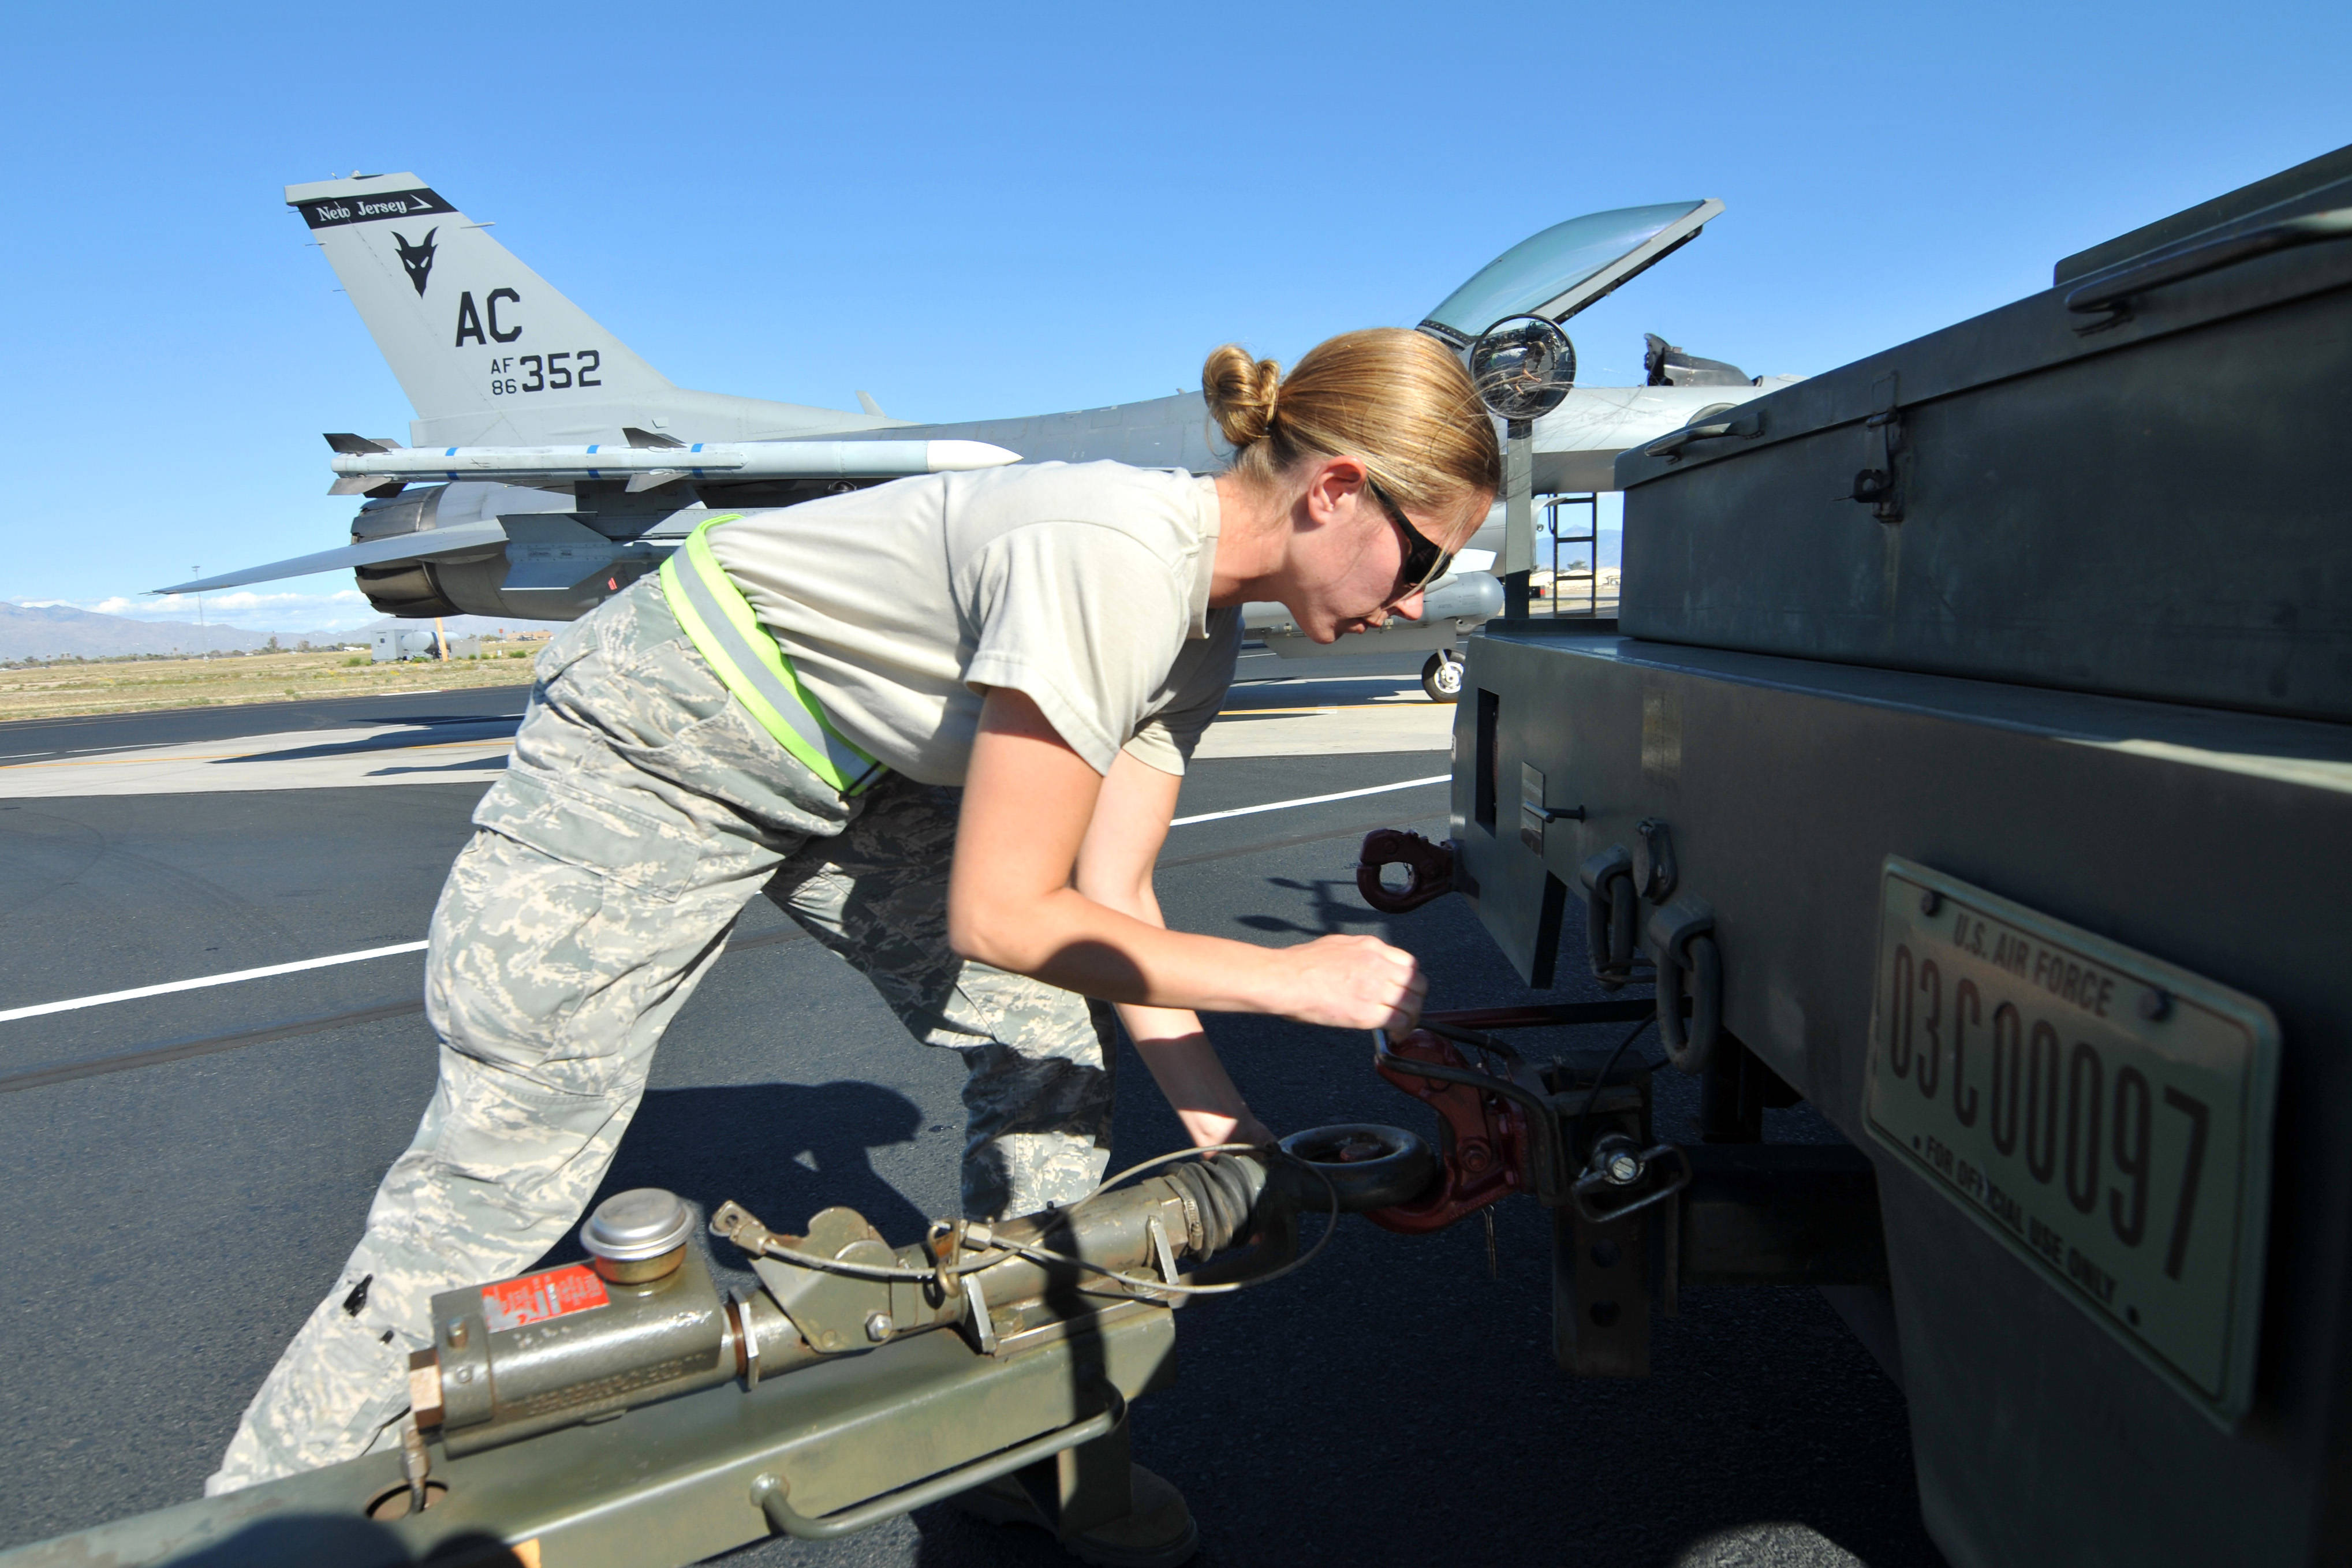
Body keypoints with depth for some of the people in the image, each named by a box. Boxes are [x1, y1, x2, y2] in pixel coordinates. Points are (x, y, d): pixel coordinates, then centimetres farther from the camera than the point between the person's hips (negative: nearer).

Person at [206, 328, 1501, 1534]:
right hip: (652, 755, -8)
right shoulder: (1106, 558, -33)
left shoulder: (1204, 625, -3)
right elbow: (1001, 915, -31)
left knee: (1051, 1057, 2)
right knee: (498, 1175, -3)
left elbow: (1107, 897, -3)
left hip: (851, 776, 8)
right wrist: (1292, 978, -24)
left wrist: (1218, 1118, -9)